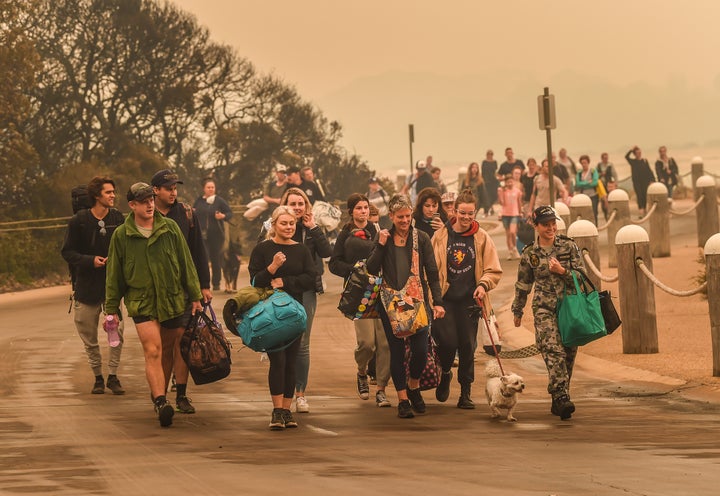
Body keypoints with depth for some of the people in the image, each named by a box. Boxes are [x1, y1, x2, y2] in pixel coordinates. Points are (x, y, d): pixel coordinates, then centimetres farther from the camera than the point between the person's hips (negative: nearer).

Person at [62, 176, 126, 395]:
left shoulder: (118, 219, 1)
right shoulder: (79, 221, -4)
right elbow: (67, 252, -1)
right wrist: (90, 260, -14)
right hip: (87, 285, -1)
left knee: (117, 330, -11)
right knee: (89, 336, 6)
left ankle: (113, 375, 2)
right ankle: (98, 377, 22)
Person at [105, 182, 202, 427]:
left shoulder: (170, 228, 3)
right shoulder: (121, 235, 1)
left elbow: (186, 263, 9)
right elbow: (114, 275, 7)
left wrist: (195, 296, 9)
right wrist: (112, 309, 7)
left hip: (173, 300, 2)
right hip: (142, 302, -2)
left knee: (167, 352, 10)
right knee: (153, 351, -16)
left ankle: (158, 394, 27)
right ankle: (161, 402, -24)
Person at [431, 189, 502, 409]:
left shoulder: (482, 238, 3)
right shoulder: (441, 235, 3)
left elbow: (494, 271, 6)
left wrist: (483, 285, -13)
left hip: (469, 299, 1)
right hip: (445, 298, -1)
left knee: (467, 345, 3)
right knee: (447, 341, -12)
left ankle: (466, 393, 13)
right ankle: (445, 374, 20)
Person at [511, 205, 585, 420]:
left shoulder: (569, 247, 3)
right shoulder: (530, 254, 4)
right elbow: (523, 285, 14)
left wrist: (562, 271, -13)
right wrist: (517, 311, 20)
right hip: (544, 308, -2)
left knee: (568, 354, 4)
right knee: (553, 351, -19)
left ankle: (558, 402, 15)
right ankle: (562, 397, -29)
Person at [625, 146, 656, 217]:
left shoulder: (645, 161, 8)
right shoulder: (633, 161, 4)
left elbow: (649, 171, 6)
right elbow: (626, 156, -13)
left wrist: (652, 179, -2)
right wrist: (631, 150, -12)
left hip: (645, 182, 2)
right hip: (637, 182, -2)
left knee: (644, 197, 3)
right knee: (639, 196, -10)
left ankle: (644, 211, 14)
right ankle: (641, 211, -19)